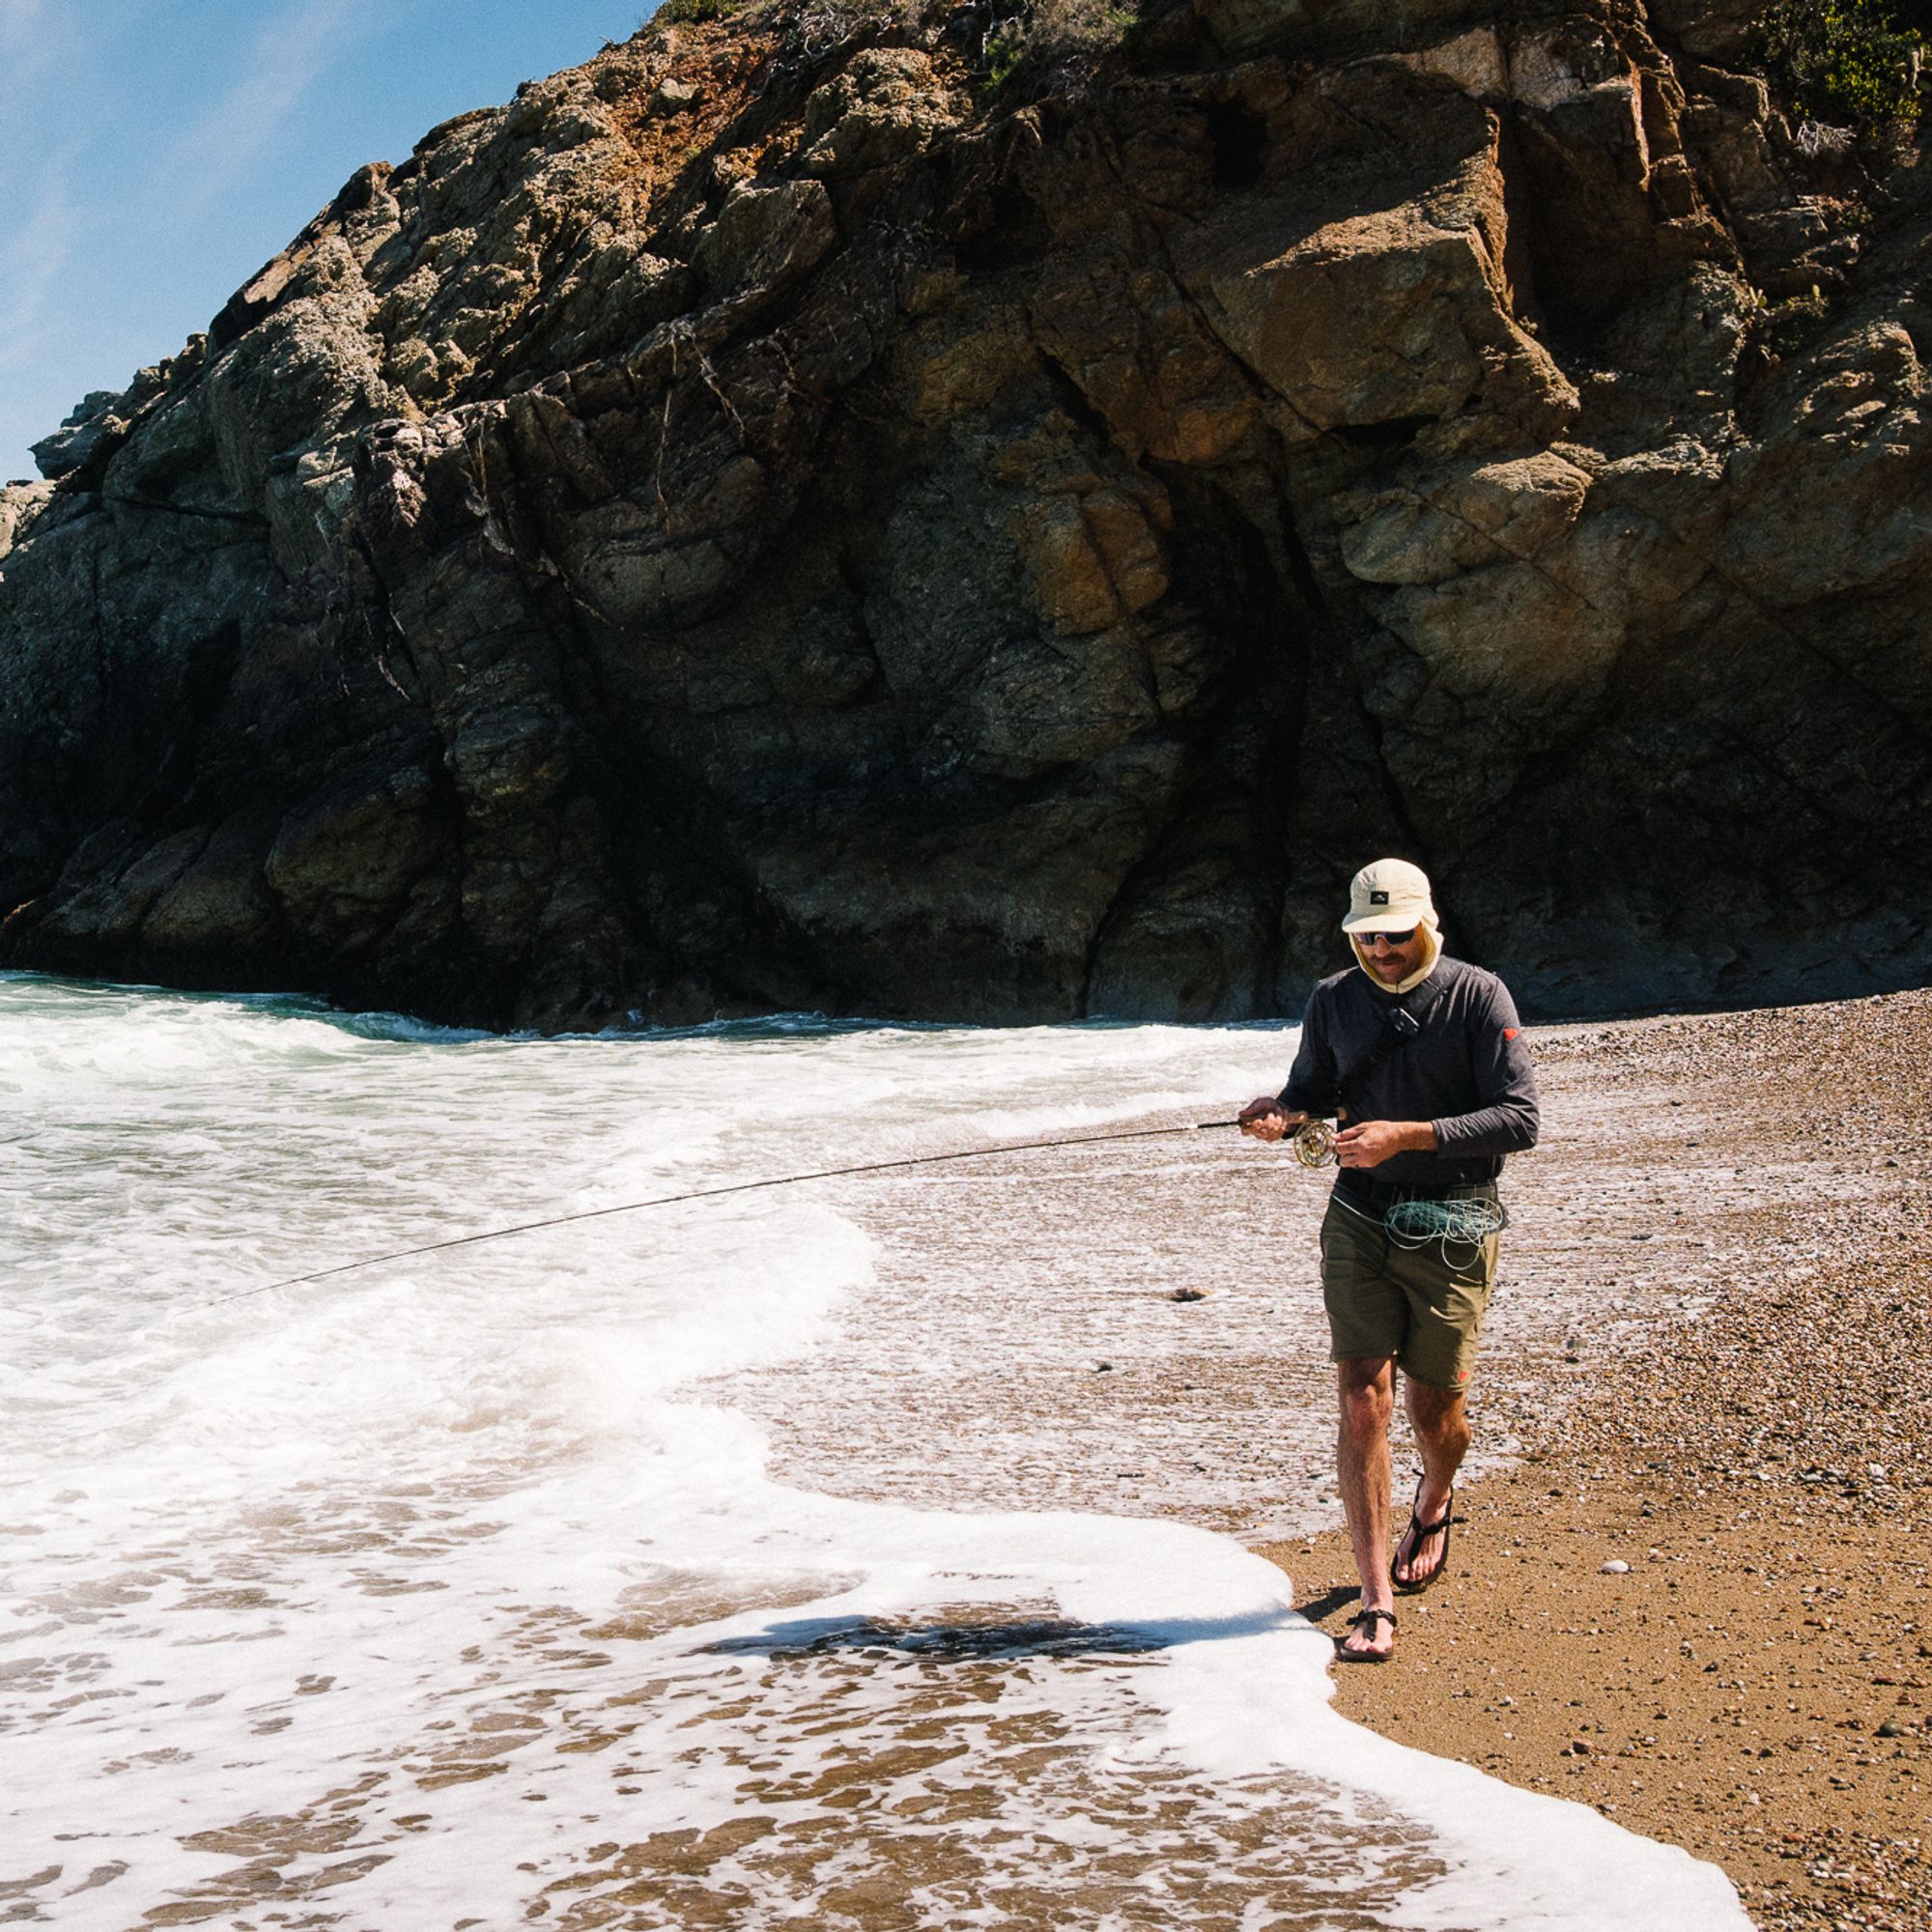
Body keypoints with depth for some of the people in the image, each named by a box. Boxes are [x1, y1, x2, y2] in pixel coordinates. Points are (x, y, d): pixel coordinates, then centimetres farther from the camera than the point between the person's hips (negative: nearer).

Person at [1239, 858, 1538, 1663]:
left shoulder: (1479, 997, -8)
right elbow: (1313, 1088, 15)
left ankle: (1434, 1501, 46)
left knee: (1432, 1404, 9)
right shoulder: (1334, 1000, 3)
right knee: (1363, 1398, -9)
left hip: (1453, 1227, -2)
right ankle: (1376, 1601, -6)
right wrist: (1281, 1112, -10)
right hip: (1360, 1220, 2)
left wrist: (1409, 1135, -23)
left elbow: (1520, 1119, -13)